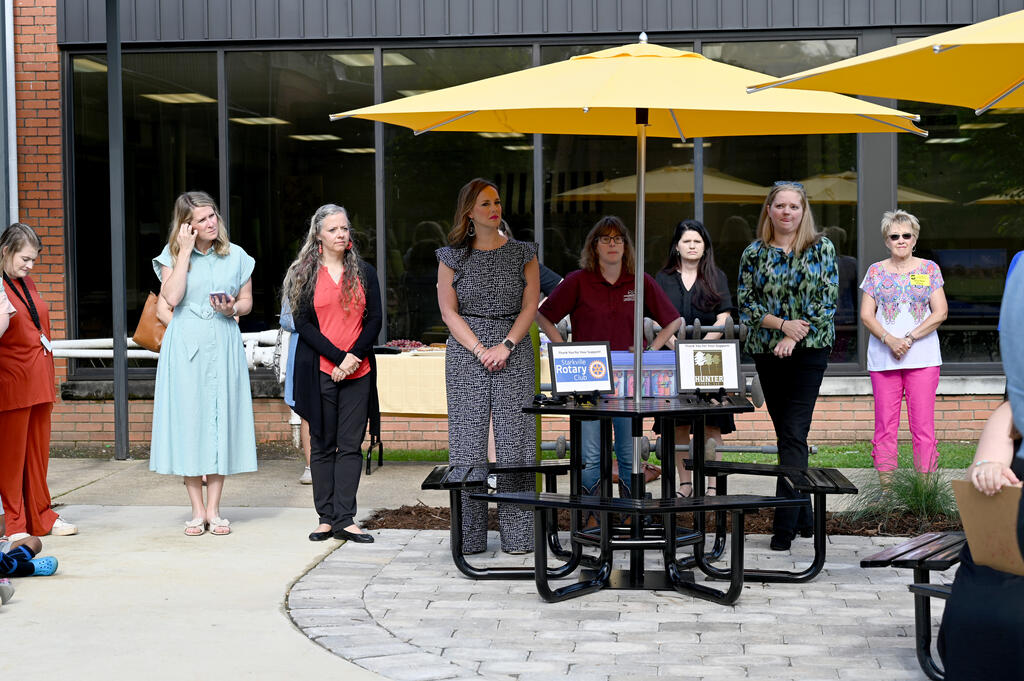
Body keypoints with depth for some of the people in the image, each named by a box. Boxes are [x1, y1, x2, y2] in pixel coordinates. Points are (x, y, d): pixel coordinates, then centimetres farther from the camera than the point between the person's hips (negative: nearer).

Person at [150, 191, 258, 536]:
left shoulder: (235, 255, 7)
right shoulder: (172, 255, 2)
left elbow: (247, 301, 12)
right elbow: (171, 298, -13)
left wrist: (232, 308, -10)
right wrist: (185, 252, -11)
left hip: (223, 346, 1)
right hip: (185, 346, -1)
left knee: (221, 418, 1)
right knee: (188, 419, -1)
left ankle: (213, 508, 9)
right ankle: (197, 510, 8)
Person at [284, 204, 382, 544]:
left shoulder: (364, 272, 10)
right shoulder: (305, 274, 4)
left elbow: (375, 319, 6)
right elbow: (303, 323, -2)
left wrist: (354, 356, -9)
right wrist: (338, 357, -11)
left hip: (358, 372, 1)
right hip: (319, 371, -1)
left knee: (350, 446, -1)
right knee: (322, 445, 3)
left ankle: (344, 519, -1)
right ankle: (327, 518, 7)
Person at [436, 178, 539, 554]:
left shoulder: (522, 253, 9)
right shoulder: (452, 256, 7)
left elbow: (530, 306, 3)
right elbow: (448, 311, 2)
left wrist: (505, 346, -10)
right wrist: (480, 350, -10)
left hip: (514, 354, 0)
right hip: (466, 354, 0)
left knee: (514, 438, -3)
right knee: (467, 439, -4)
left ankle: (517, 536, 1)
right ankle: (469, 536, 1)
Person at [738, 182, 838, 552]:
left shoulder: (822, 248, 2)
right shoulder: (754, 253, 7)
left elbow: (828, 299, -3)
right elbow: (745, 302, 2)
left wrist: (794, 336, -13)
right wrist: (782, 324, -13)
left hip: (809, 350, -3)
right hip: (766, 352, 3)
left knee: (794, 434, -12)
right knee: (785, 434, 9)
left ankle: (785, 525, -14)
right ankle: (803, 517, 20)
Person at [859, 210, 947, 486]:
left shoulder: (929, 269, 7)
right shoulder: (876, 271, 9)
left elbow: (940, 313, 1)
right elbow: (866, 315, 5)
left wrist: (910, 338, -11)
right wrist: (890, 340, -12)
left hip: (923, 357, -1)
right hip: (883, 357, 1)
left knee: (923, 422, -3)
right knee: (885, 423, 0)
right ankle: (885, 487, 5)